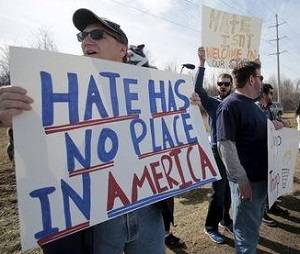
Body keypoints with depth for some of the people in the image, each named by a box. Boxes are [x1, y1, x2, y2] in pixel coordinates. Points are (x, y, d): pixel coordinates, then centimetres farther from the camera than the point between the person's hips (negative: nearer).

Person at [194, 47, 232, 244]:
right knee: (219, 191, -1)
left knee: (229, 189, 15)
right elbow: (198, 88, -17)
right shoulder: (211, 103, -3)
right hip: (218, 150, -4)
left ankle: (225, 219, 35)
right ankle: (210, 226, 16)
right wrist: (202, 63, -23)